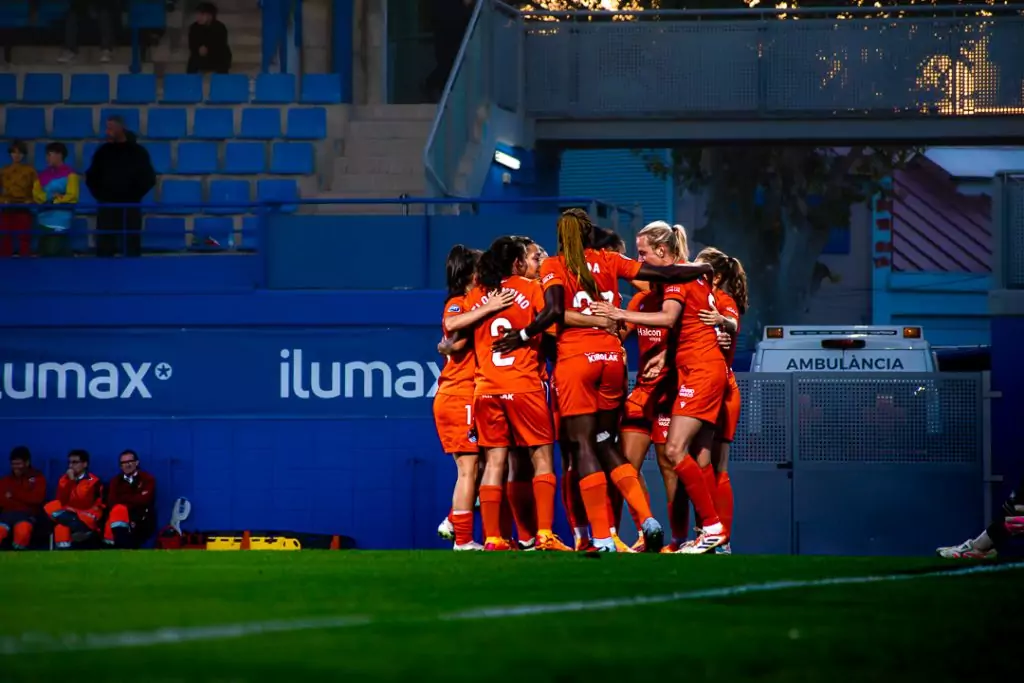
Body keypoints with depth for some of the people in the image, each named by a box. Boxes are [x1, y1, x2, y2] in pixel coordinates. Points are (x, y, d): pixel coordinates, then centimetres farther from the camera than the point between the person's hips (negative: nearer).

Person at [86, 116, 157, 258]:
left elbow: (149, 179, 2)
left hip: (130, 208, -2)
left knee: (131, 249, -2)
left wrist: (133, 196, -4)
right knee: (104, 249, -2)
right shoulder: (103, 151, 7)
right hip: (106, 208, 2)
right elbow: (91, 177, 16)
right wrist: (100, 195, 4)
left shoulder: (138, 152, 0)